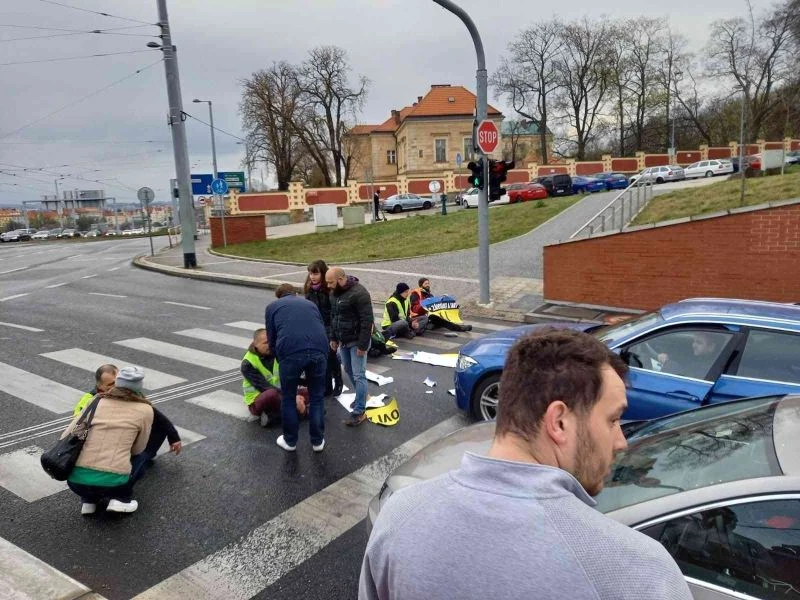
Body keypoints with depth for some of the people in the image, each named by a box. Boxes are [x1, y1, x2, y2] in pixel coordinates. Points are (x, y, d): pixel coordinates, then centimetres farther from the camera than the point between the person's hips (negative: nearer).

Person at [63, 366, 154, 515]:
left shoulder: (97, 401, 12)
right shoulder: (145, 410, 6)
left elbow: (66, 437, 12)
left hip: (76, 481, 3)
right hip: (111, 483, -3)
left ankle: (88, 501, 18)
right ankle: (121, 499, 10)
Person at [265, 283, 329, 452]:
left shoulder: (272, 306, 25)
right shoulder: (310, 303, 32)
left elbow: (271, 339, 22)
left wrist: (280, 358, 38)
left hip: (291, 352, -2)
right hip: (319, 350, 2)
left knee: (288, 398, 19)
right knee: (317, 397, 20)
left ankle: (290, 441, 31)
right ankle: (317, 441, 29)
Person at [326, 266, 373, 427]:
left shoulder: (359, 293, -23)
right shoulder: (334, 293, 4)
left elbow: (367, 320, -23)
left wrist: (363, 345, -23)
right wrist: (333, 338, 13)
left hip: (357, 341, -8)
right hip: (343, 341, 8)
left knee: (358, 375, -5)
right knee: (349, 371, 19)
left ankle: (359, 412, 0)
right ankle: (361, 396, 40)